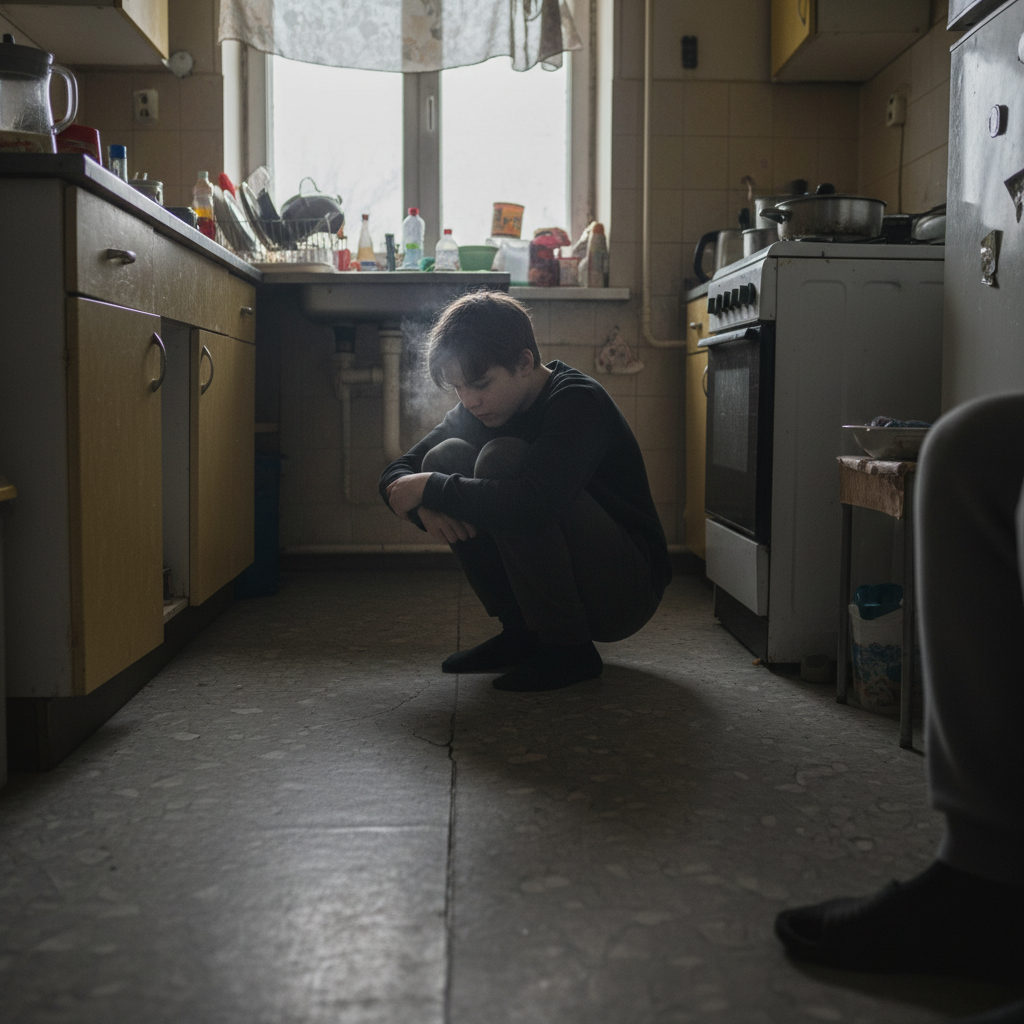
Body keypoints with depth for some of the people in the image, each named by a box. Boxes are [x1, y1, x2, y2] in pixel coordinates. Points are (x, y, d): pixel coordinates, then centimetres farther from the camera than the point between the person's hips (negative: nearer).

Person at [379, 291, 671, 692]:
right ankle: (520, 631, 2)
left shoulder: (578, 401, -22)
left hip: (627, 592, -8)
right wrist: (427, 505, -21)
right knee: (446, 457, -6)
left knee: (503, 459, -27)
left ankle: (568, 647, -17)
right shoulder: (480, 408, 2)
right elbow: (397, 474, 3)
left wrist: (432, 488, -27)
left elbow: (532, 504, -39)